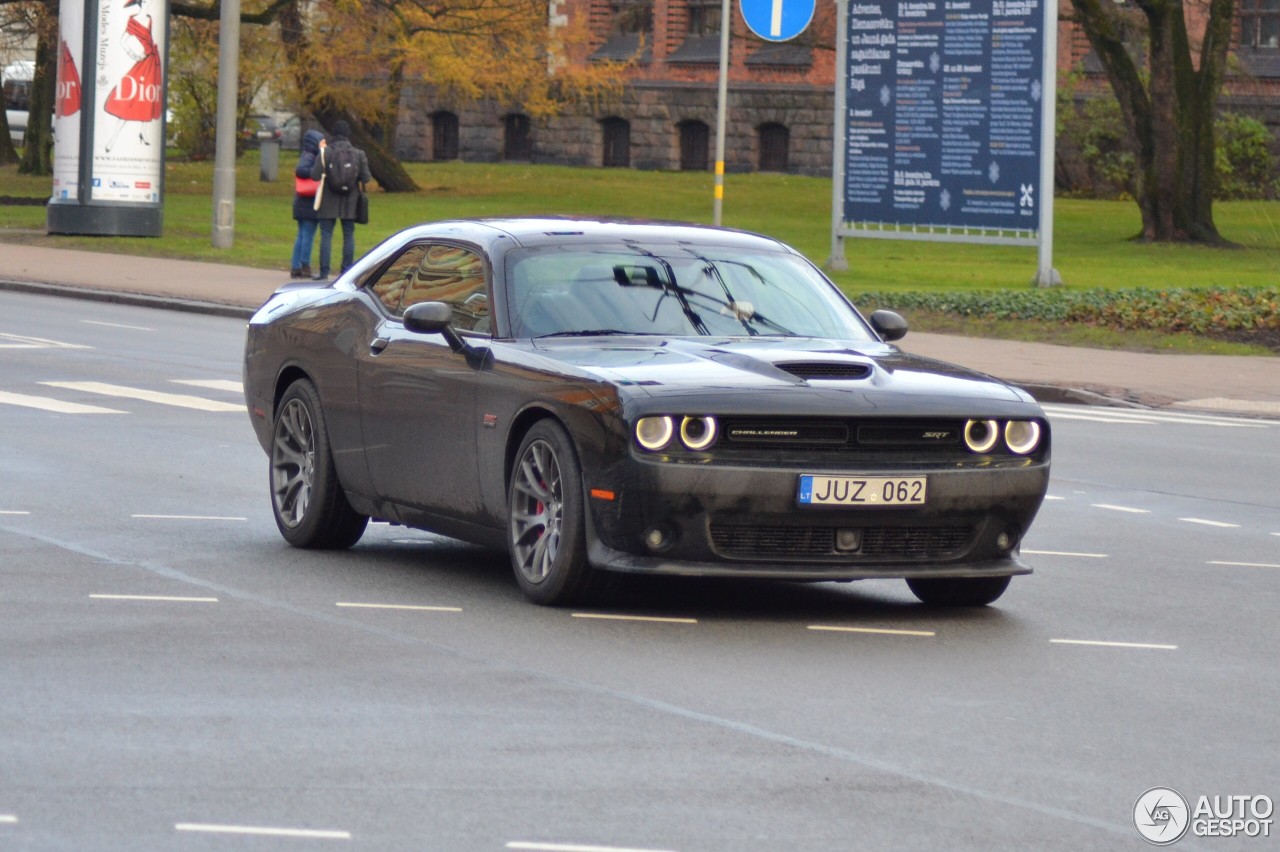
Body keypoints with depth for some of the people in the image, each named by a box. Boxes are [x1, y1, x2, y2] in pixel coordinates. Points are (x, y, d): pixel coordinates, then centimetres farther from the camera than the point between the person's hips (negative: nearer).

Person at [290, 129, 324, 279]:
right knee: (308, 235, -5)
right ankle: (305, 266, -4)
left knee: (301, 235, 11)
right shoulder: (310, 157, -13)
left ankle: (295, 267, 11)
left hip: (301, 204, 9)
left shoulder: (306, 156, 14)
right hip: (310, 203, -9)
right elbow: (300, 170, -27)